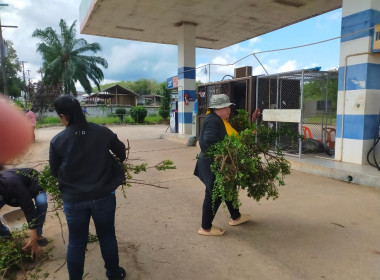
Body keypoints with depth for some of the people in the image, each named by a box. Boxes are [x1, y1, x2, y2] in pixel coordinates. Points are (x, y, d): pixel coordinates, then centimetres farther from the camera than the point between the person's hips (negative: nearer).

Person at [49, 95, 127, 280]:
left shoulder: (57, 141, -11)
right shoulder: (102, 132, -10)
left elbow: (54, 171, 2)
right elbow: (121, 151, 7)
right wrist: (115, 163, 29)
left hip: (73, 200, 0)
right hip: (104, 196, 1)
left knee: (76, 242, 18)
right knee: (107, 237, 19)